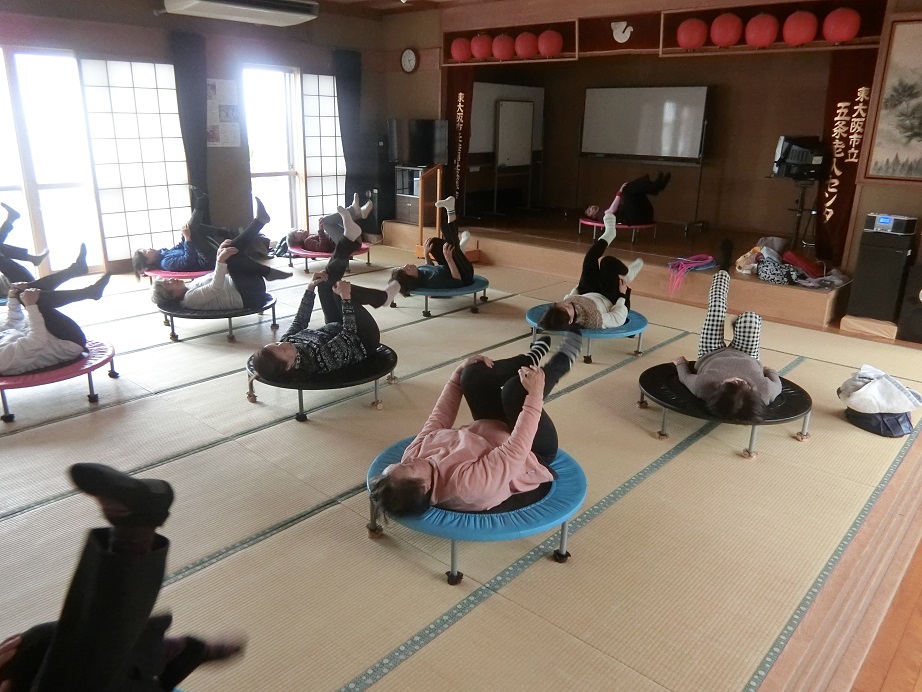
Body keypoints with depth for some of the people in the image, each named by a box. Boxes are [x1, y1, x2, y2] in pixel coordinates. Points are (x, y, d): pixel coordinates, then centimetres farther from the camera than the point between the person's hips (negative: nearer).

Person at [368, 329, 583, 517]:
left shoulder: (414, 454, -23)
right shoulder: (466, 483, -44)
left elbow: (439, 418, -6)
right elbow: (516, 449, -38)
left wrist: (459, 372, -5)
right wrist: (534, 396, -34)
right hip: (534, 455, -6)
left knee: (475, 374, -6)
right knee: (515, 388, -29)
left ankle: (532, 358, 21)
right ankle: (562, 361, 3)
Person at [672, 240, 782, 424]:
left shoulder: (705, 387, -48)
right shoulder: (764, 393, -44)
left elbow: (686, 377, -24)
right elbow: (777, 383, -18)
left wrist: (681, 362, -3)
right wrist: (767, 369, 1)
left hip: (710, 357, 0)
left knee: (716, 310, 3)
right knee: (750, 318, -1)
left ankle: (723, 271, 39)